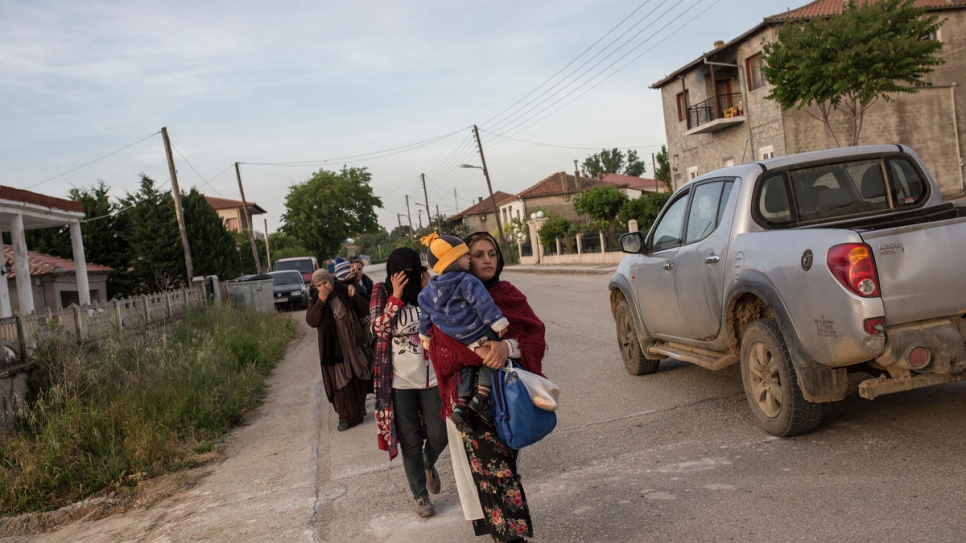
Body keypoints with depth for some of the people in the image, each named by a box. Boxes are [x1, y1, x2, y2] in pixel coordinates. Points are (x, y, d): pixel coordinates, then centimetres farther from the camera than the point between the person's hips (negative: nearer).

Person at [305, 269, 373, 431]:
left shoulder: (345, 293, 3)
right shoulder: (315, 302, 2)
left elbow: (364, 312, 1)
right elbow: (312, 322, -14)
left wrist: (355, 296, -13)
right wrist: (321, 302, -20)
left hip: (353, 345, 1)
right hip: (334, 348, -1)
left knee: (359, 379, 10)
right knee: (341, 382, -2)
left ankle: (359, 411, 29)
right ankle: (346, 417, 9)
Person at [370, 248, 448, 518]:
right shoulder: (383, 291, -4)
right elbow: (379, 327, -16)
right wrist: (396, 295, -21)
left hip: (431, 377, 2)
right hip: (399, 381, -2)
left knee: (439, 436, 6)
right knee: (410, 441, 7)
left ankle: (428, 465, 40)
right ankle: (421, 495, 24)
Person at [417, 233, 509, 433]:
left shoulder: (430, 290, 8)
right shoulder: (467, 281, -14)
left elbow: (426, 315, 17)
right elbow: (483, 303, -22)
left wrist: (424, 334, 31)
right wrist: (498, 322, -21)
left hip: (457, 343, 6)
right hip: (481, 337, -6)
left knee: (467, 368, 20)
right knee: (488, 364, 11)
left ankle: (460, 404, 8)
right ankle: (482, 395, -5)